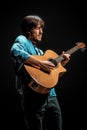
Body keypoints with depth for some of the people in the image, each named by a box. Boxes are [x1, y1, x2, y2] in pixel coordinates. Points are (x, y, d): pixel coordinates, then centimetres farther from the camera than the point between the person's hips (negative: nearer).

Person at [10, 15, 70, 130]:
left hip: (50, 95, 8)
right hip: (33, 96, -8)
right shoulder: (22, 40, -1)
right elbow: (15, 52, -26)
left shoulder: (38, 50, 25)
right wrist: (41, 63, -26)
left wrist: (60, 62, 15)